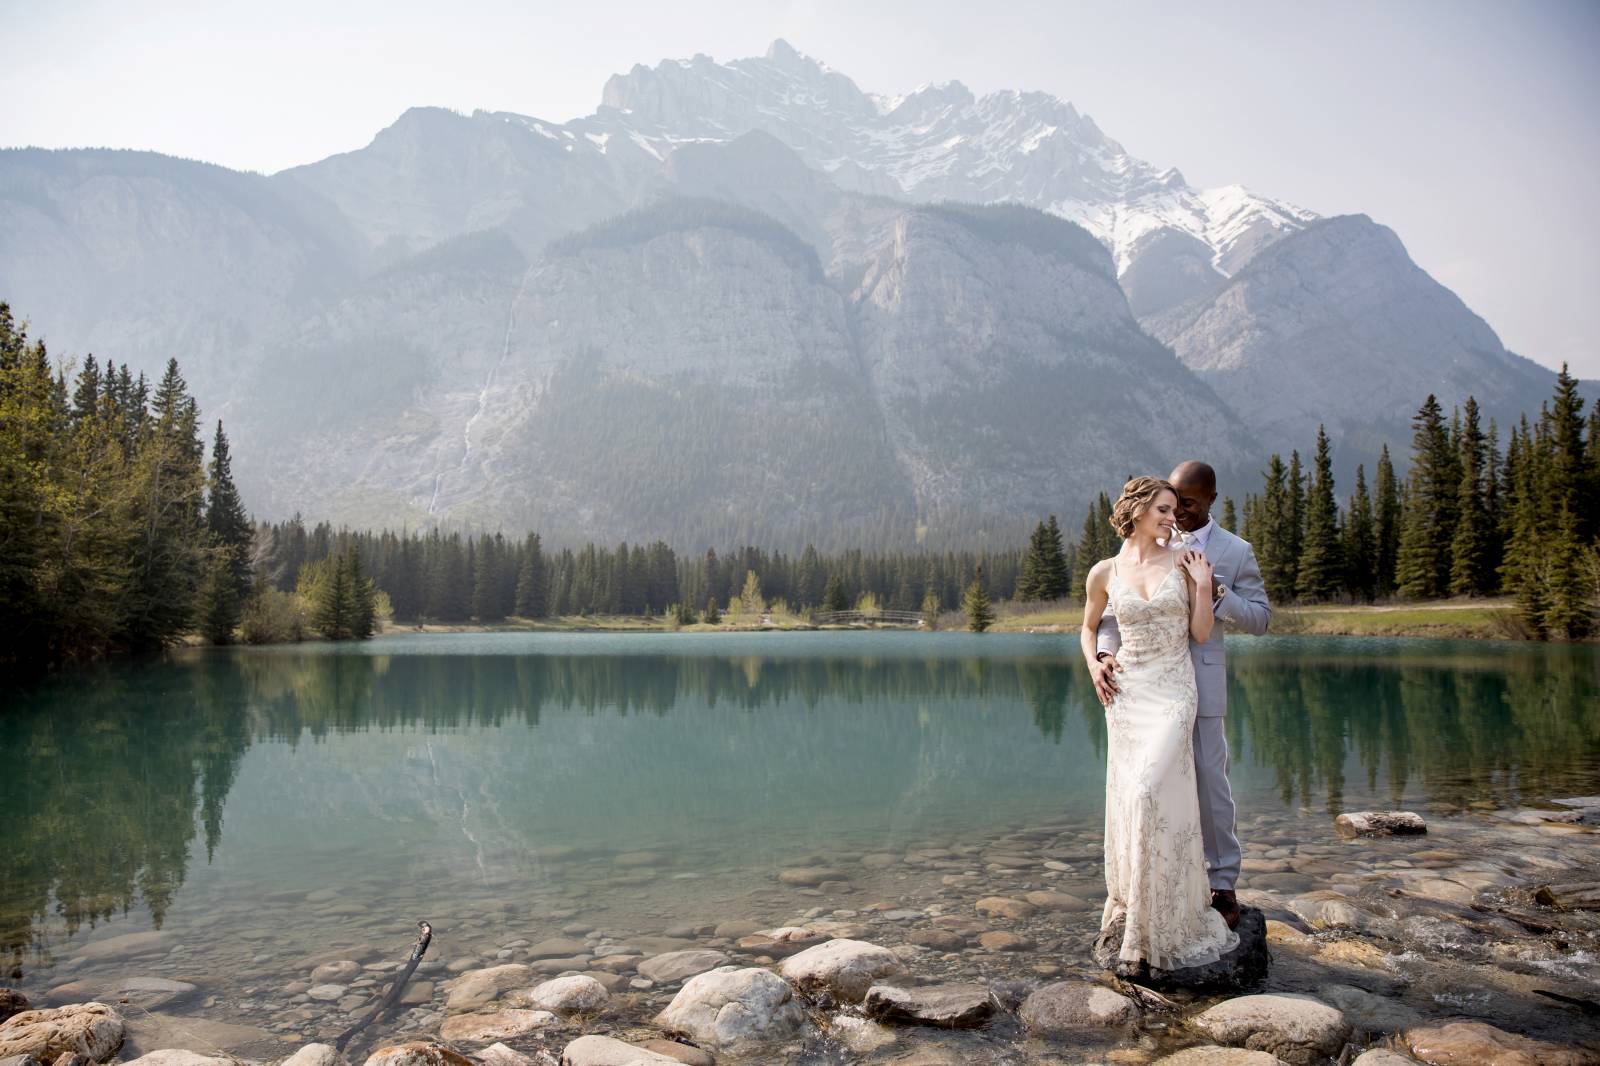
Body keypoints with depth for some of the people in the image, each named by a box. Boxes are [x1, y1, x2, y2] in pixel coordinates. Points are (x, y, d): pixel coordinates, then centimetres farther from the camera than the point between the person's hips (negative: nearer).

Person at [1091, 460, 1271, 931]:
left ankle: (1222, 883, 20)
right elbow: (1115, 608, 2)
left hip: (1200, 680, -2)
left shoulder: (1236, 551, 3)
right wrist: (1102, 655, -16)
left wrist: (1215, 592, -15)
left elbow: (1260, 618, 3)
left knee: (1209, 782, 3)